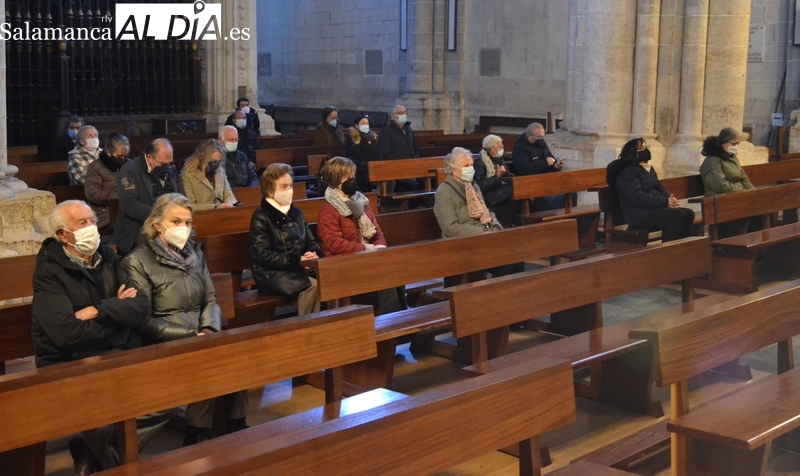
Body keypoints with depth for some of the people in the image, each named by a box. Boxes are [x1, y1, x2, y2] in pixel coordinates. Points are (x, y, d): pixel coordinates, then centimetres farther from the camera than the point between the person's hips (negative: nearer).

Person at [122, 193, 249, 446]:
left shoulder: (195, 253, 14)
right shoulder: (137, 262, -5)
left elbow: (210, 300, 12)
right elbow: (144, 322, -9)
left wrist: (210, 330, -9)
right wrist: (190, 336, -16)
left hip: (199, 337, 5)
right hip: (166, 345, -5)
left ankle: (237, 424, -14)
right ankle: (195, 435, -16)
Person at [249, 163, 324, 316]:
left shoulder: (296, 212, 16)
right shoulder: (261, 217, -4)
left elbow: (310, 241, 19)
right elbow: (263, 256, -13)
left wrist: (315, 254, -6)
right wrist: (297, 260, -18)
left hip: (299, 268, 6)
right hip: (272, 273, -6)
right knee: (312, 286, -31)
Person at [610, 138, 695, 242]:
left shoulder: (650, 169, 20)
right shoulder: (628, 172, -11)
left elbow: (660, 188, 19)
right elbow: (638, 197, -22)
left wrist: (670, 198, -5)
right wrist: (665, 202, -22)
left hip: (654, 208, 9)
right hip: (638, 214, -9)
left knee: (689, 214, -7)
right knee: (677, 215, -25)